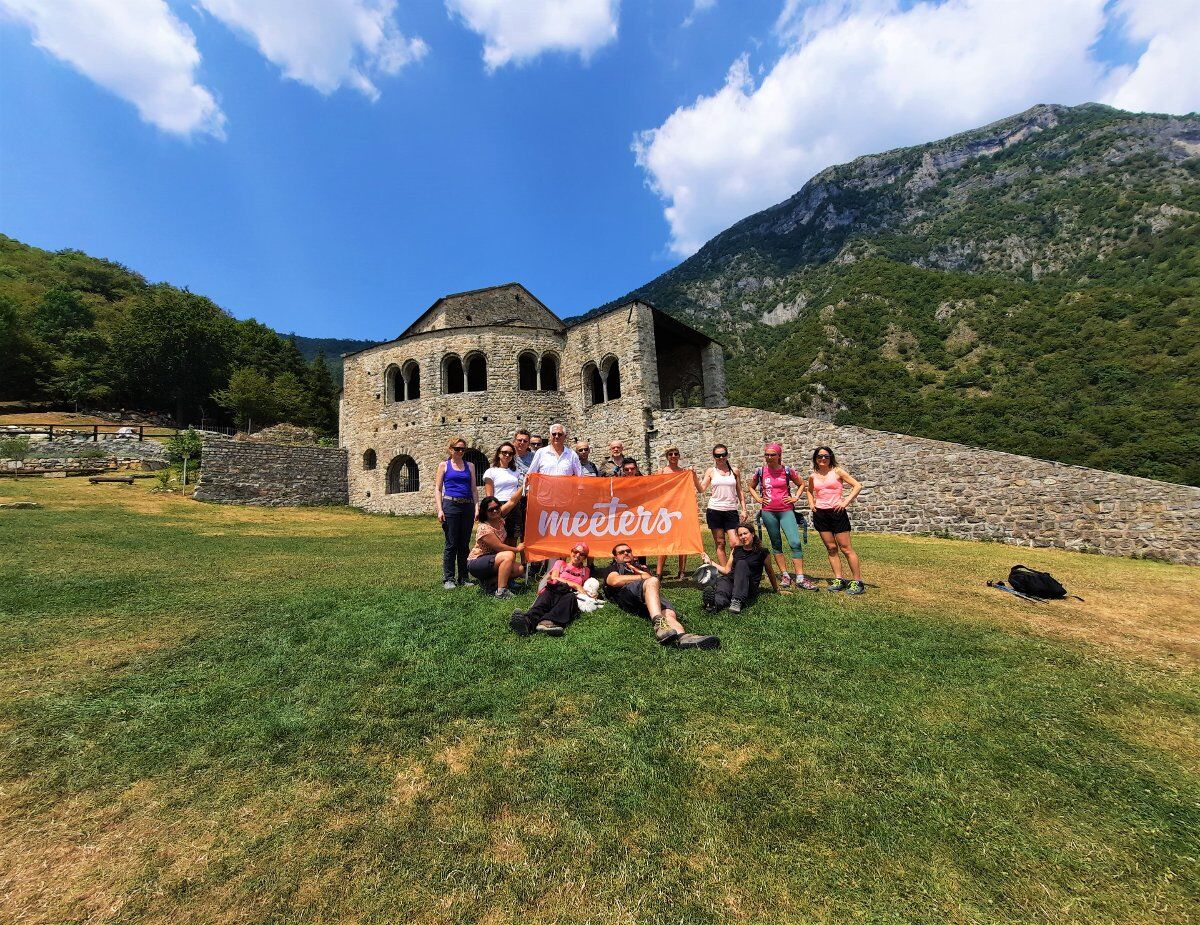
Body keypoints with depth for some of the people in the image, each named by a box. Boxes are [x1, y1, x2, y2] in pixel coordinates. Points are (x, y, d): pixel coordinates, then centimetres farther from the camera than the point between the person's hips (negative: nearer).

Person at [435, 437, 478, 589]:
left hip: (467, 506, 3)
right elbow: (437, 489, 4)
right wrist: (440, 509, -6)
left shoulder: (470, 466, 14)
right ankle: (448, 578, 8)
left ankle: (463, 578, 17)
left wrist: (476, 507, 4)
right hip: (450, 505, -3)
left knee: (465, 544, 7)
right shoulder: (444, 465, 7)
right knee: (451, 544, -1)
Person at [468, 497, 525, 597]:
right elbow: (499, 547, -23)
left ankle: (487, 581, 3)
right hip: (476, 564, -9)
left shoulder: (499, 519, -1)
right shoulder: (484, 529, -24)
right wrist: (517, 549, -10)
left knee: (520, 569, -8)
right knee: (509, 555, -30)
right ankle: (501, 591, -28)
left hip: (491, 561, 9)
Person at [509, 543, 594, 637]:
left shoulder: (585, 571, 32)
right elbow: (554, 578, 10)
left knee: (571, 597, -38)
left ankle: (547, 621, -65)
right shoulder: (560, 563, 27)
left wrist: (590, 593, 3)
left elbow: (584, 588, 28)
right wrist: (575, 585, -1)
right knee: (546, 594, -37)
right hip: (552, 592, 0)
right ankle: (528, 619, -67)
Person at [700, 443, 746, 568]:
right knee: (720, 544, 4)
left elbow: (740, 491, 12)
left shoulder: (735, 471, 9)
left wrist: (743, 509, 6)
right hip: (714, 510, 0)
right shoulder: (711, 471, 5)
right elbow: (702, 489, -5)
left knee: (735, 543, -8)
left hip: (731, 511, 1)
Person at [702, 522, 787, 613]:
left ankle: (737, 601, -46)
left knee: (742, 563, -31)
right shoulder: (736, 550, 17)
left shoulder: (762, 553, 6)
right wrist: (710, 562, 15)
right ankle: (716, 602, -66)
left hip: (750, 588, -3)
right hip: (731, 580, 3)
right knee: (721, 579, -33)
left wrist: (778, 590, 26)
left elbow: (770, 572, 18)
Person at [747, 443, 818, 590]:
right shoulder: (760, 471, 1)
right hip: (768, 512, 1)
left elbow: (802, 484, 14)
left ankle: (800, 578, -4)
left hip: (786, 511, -1)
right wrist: (758, 499, 4)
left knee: (795, 543, -11)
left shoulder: (787, 470, 0)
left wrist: (795, 498, 3)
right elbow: (751, 487, 17)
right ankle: (784, 575, 19)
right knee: (776, 544, 9)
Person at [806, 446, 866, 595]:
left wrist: (846, 501, -14)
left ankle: (858, 582, 5)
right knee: (831, 548, 8)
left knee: (846, 548, -3)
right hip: (820, 514, 4)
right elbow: (809, 490, 27)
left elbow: (858, 485, -6)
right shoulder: (813, 476, 8)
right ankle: (839, 579, 15)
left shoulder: (837, 471, -3)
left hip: (837, 512, -4)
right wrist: (811, 503, 10)